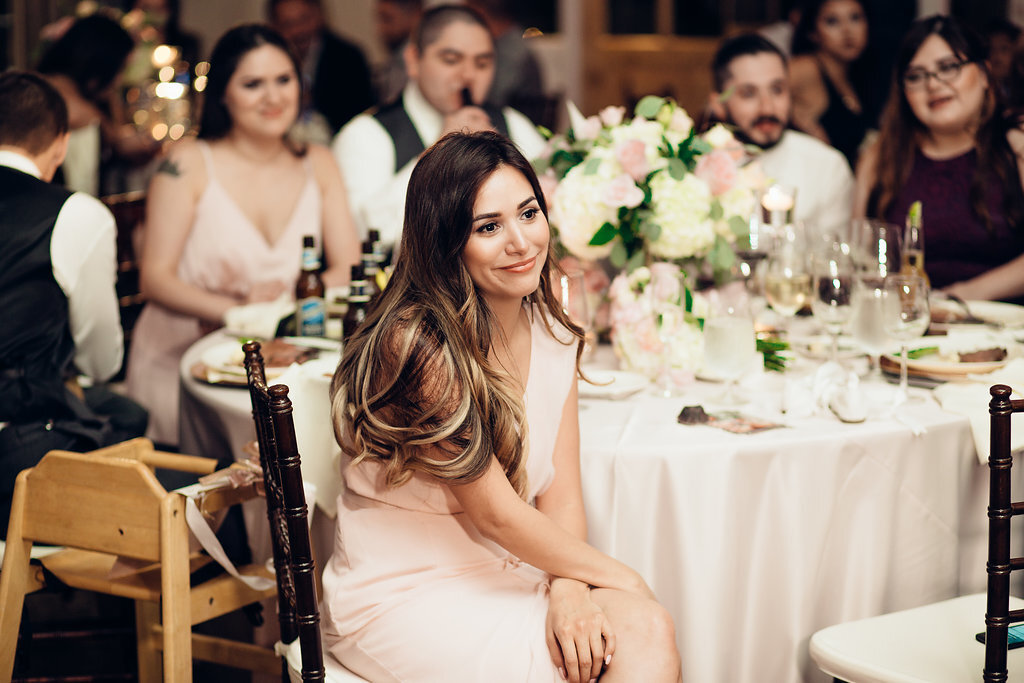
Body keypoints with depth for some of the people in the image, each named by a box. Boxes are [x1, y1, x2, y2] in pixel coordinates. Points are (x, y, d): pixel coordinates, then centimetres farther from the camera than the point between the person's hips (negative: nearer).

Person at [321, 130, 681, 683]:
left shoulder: (552, 334, 3)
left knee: (646, 631, -20)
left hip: (509, 575, 7)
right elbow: (498, 513, -17)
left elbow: (561, 495, 2)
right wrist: (618, 577, -7)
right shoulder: (417, 347, -22)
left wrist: (570, 587, -18)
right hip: (401, 598, -6)